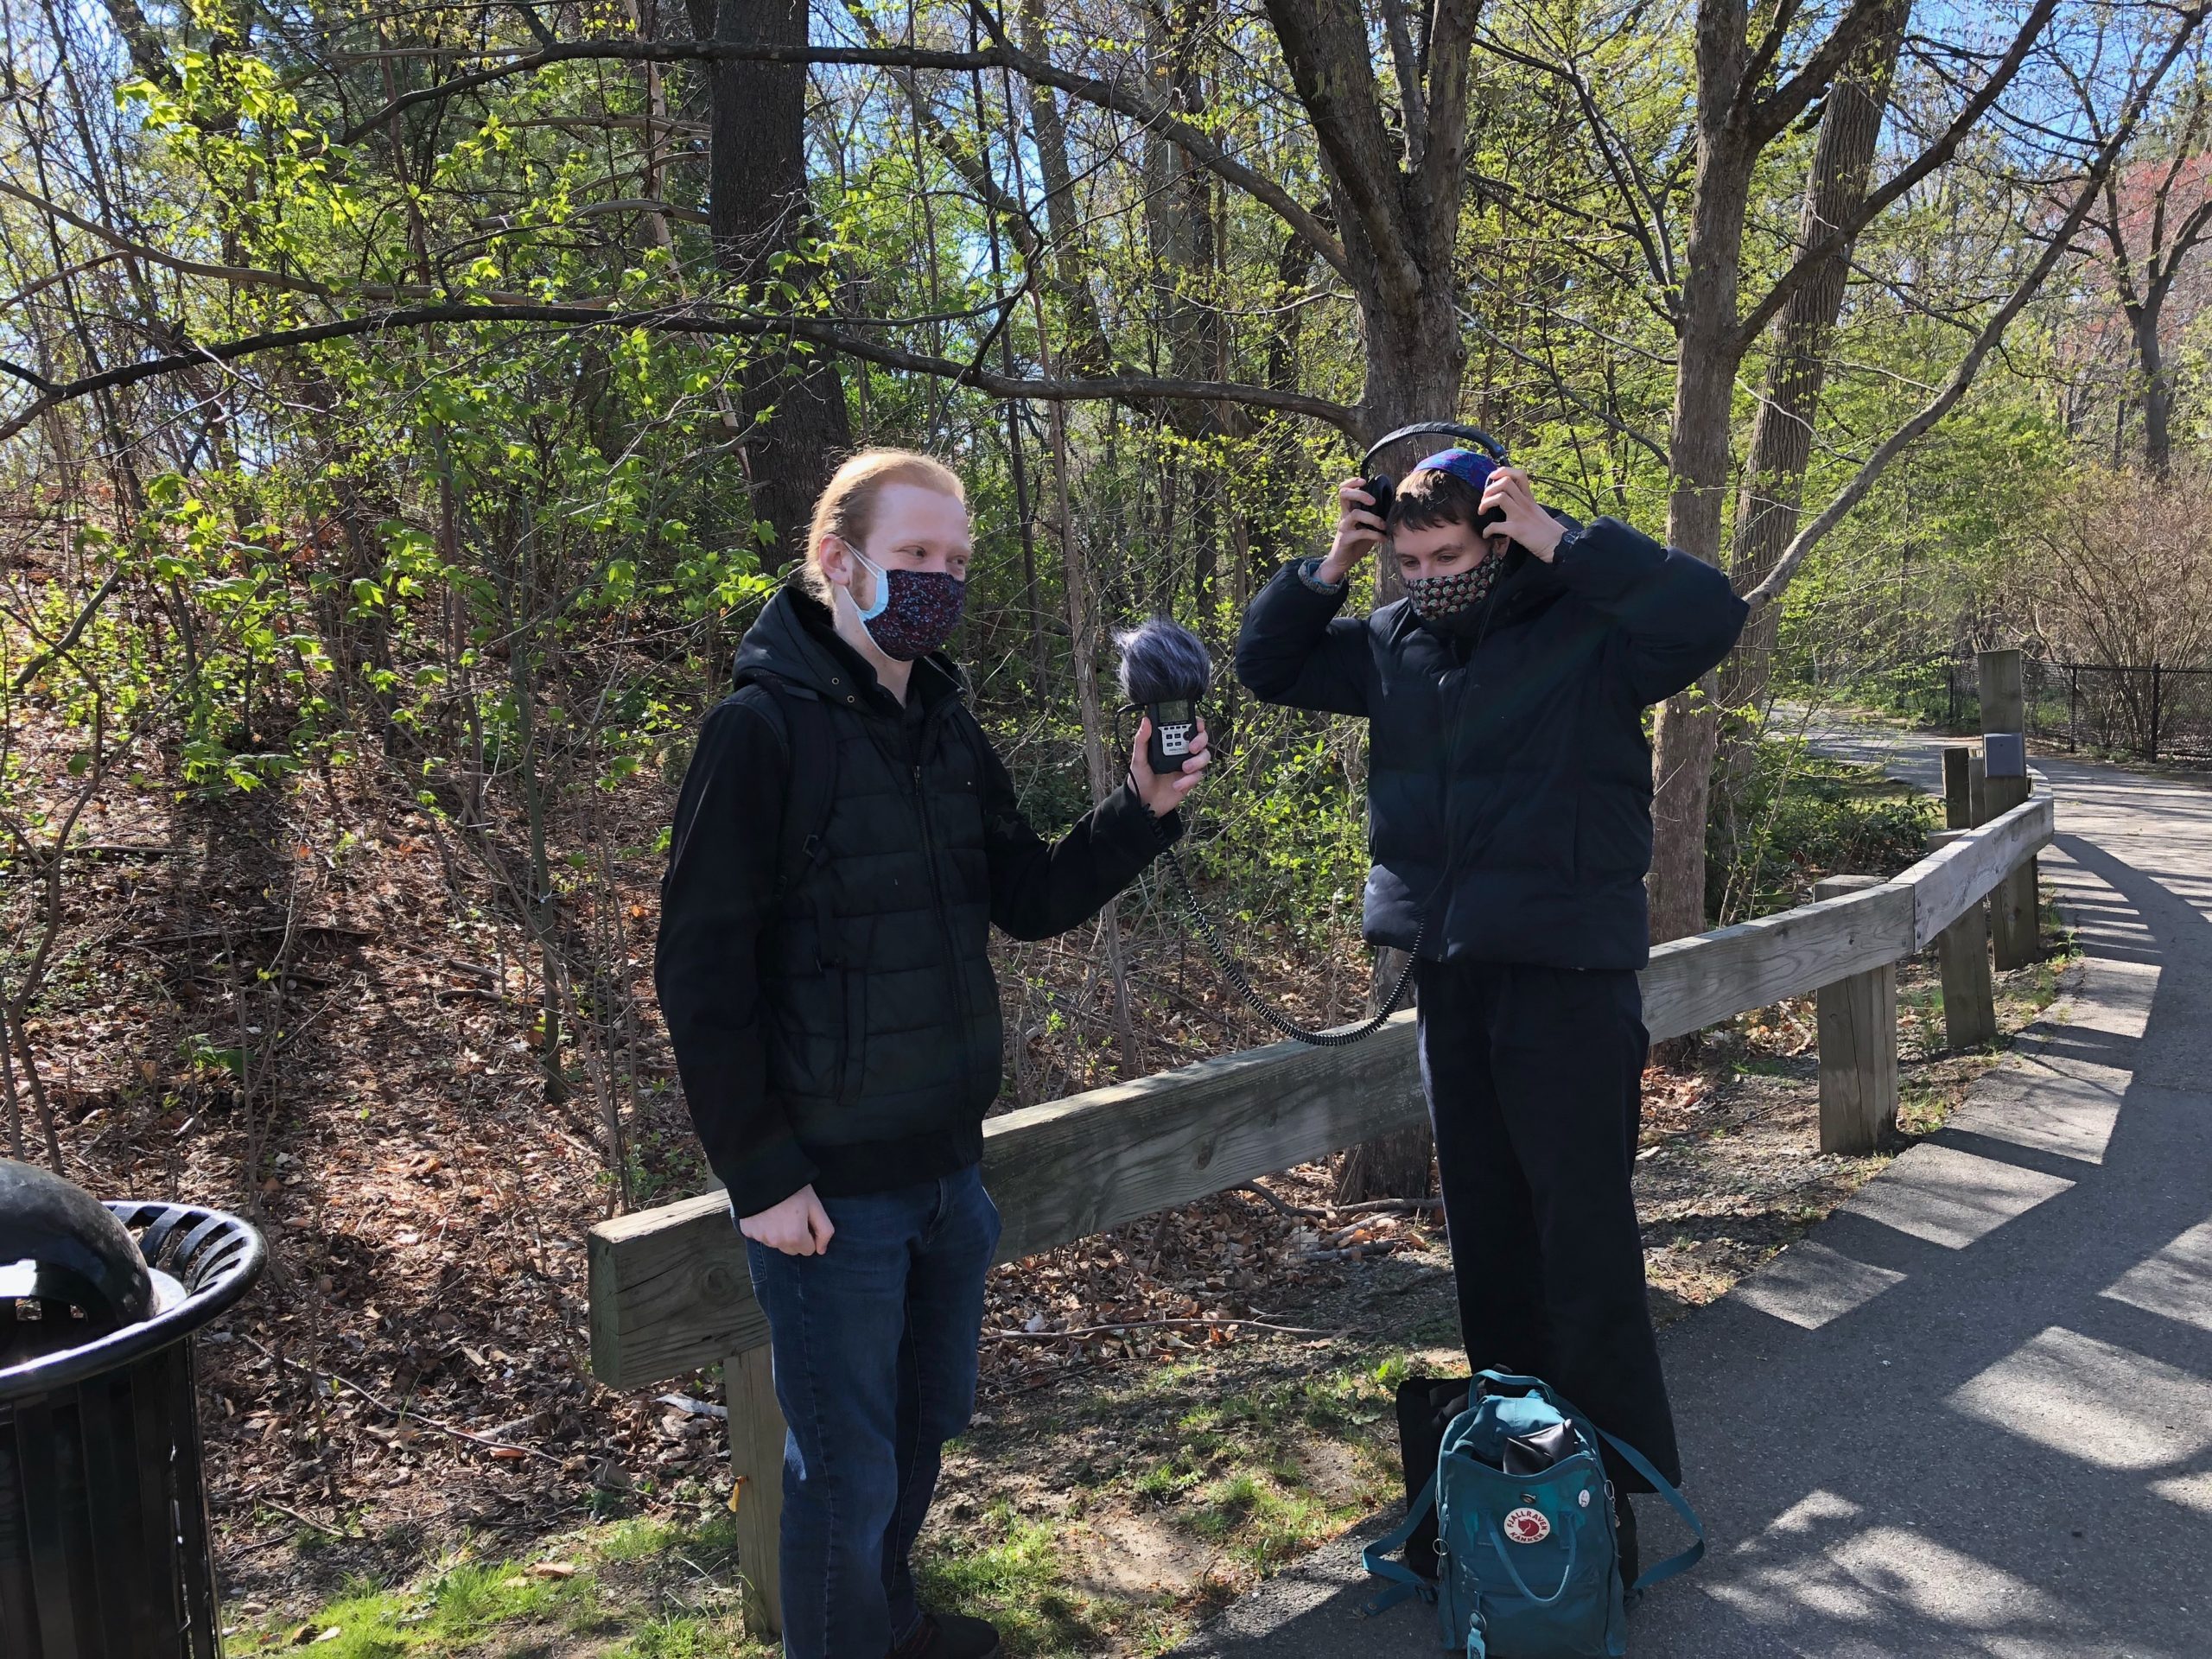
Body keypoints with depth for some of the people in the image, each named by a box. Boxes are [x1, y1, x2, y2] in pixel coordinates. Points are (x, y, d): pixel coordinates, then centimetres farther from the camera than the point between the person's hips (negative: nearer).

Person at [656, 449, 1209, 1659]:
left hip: (946, 1164, 7)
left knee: (926, 1423, 24)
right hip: (828, 1185, -7)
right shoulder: (763, 730, -16)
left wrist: (1142, 811, -9)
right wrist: (759, 1175, -16)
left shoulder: (945, 728, 6)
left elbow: (1034, 900, 7)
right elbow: (699, 972, -17)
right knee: (847, 1472, 8)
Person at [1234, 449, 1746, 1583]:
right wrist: (1324, 571, 1)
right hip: (1448, 974, 7)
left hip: (1568, 979, -6)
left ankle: (1614, 1496, 9)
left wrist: (1558, 540, -24)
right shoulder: (1392, 644, 9)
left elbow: (1711, 614, -24)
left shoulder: (1581, 628, -9)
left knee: (1585, 1238, -4)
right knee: (1486, 1234, 17)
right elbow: (1266, 666, 17)